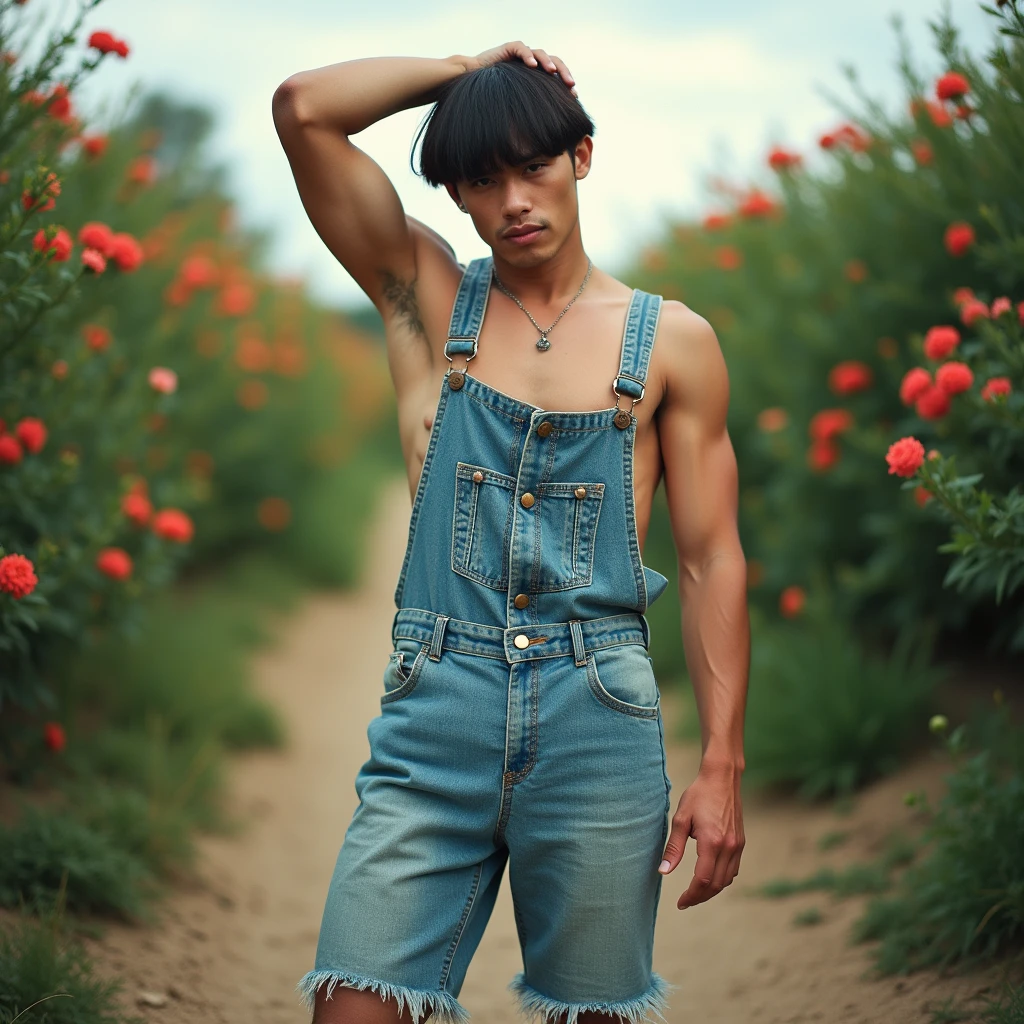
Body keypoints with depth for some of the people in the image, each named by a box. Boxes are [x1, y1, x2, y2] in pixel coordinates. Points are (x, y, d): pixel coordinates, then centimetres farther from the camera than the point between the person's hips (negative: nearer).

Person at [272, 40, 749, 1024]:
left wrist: (721, 766, 0)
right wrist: (468, 69, 8)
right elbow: (303, 108, 0)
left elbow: (711, 560, 6)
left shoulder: (671, 341, 8)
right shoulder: (429, 297, 10)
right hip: (437, 707, 0)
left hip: (597, 718, 0)